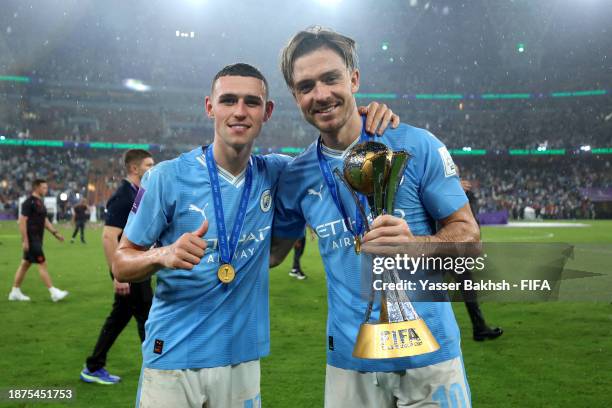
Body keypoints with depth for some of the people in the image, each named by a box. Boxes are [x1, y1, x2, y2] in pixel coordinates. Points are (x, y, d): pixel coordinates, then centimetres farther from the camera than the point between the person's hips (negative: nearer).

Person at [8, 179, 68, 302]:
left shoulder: (40, 202, 14)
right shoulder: (29, 202, -14)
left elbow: (44, 220, 21)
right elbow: (22, 221, -17)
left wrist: (55, 232, 14)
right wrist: (25, 240, -20)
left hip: (37, 239, 9)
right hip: (31, 239, -9)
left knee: (25, 264, 14)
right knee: (42, 264, -8)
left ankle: (15, 292, 22)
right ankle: (54, 293, -7)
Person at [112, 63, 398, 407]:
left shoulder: (276, 173, -1)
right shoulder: (168, 177, -11)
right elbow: (121, 265, -5)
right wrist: (164, 255, -27)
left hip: (242, 359, 3)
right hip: (173, 360, -3)